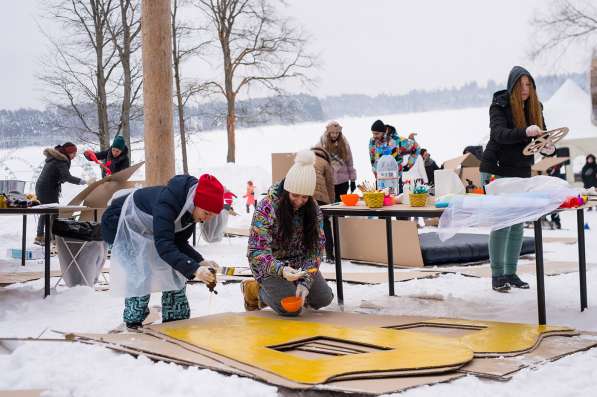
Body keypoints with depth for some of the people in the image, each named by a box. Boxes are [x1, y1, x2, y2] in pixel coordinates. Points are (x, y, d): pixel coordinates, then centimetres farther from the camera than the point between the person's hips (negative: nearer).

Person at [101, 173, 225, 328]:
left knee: (175, 271, -2)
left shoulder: (191, 207, -16)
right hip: (123, 223, -7)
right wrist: (194, 270, -54)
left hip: (148, 231, 7)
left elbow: (179, 243, -8)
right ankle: (133, 325, -4)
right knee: (140, 275, -19)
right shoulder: (167, 202, -40)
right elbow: (164, 245, -46)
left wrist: (200, 262, -24)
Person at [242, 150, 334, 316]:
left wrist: (306, 282, -24)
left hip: (300, 264, 5)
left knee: (323, 298, -4)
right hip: (271, 266, -5)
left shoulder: (313, 209, -10)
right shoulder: (266, 208, -25)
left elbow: (316, 249, -10)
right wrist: (281, 270, -44)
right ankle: (256, 290, 7)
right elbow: (257, 252, -26)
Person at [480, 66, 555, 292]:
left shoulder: (535, 108, 7)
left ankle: (511, 273, 16)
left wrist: (549, 148, -18)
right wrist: (525, 132, -45)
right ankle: (497, 276, -1)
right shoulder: (500, 105, -10)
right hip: (497, 170, -6)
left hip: (522, 172, 6)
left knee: (518, 223, 8)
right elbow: (499, 134, -27)